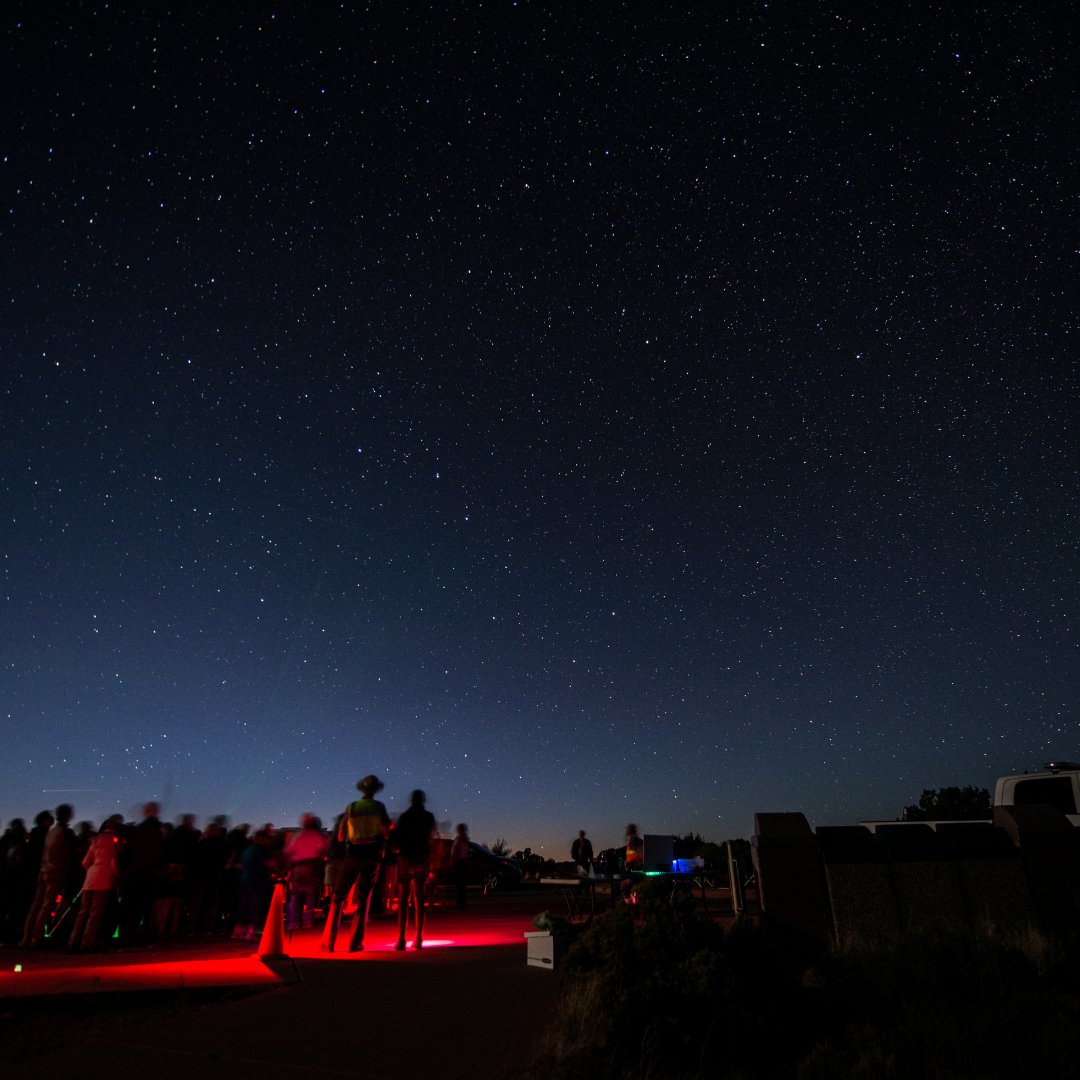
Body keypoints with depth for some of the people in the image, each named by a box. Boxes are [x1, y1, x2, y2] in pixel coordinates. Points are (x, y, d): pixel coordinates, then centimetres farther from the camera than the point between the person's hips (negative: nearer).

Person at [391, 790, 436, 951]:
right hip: (423, 858, 3)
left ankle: (401, 939, -6)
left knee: (403, 899, 2)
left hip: (406, 857, -2)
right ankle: (418, 938, 6)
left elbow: (395, 838, -9)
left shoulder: (405, 817, -6)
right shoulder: (429, 817, 3)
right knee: (418, 898, 10)